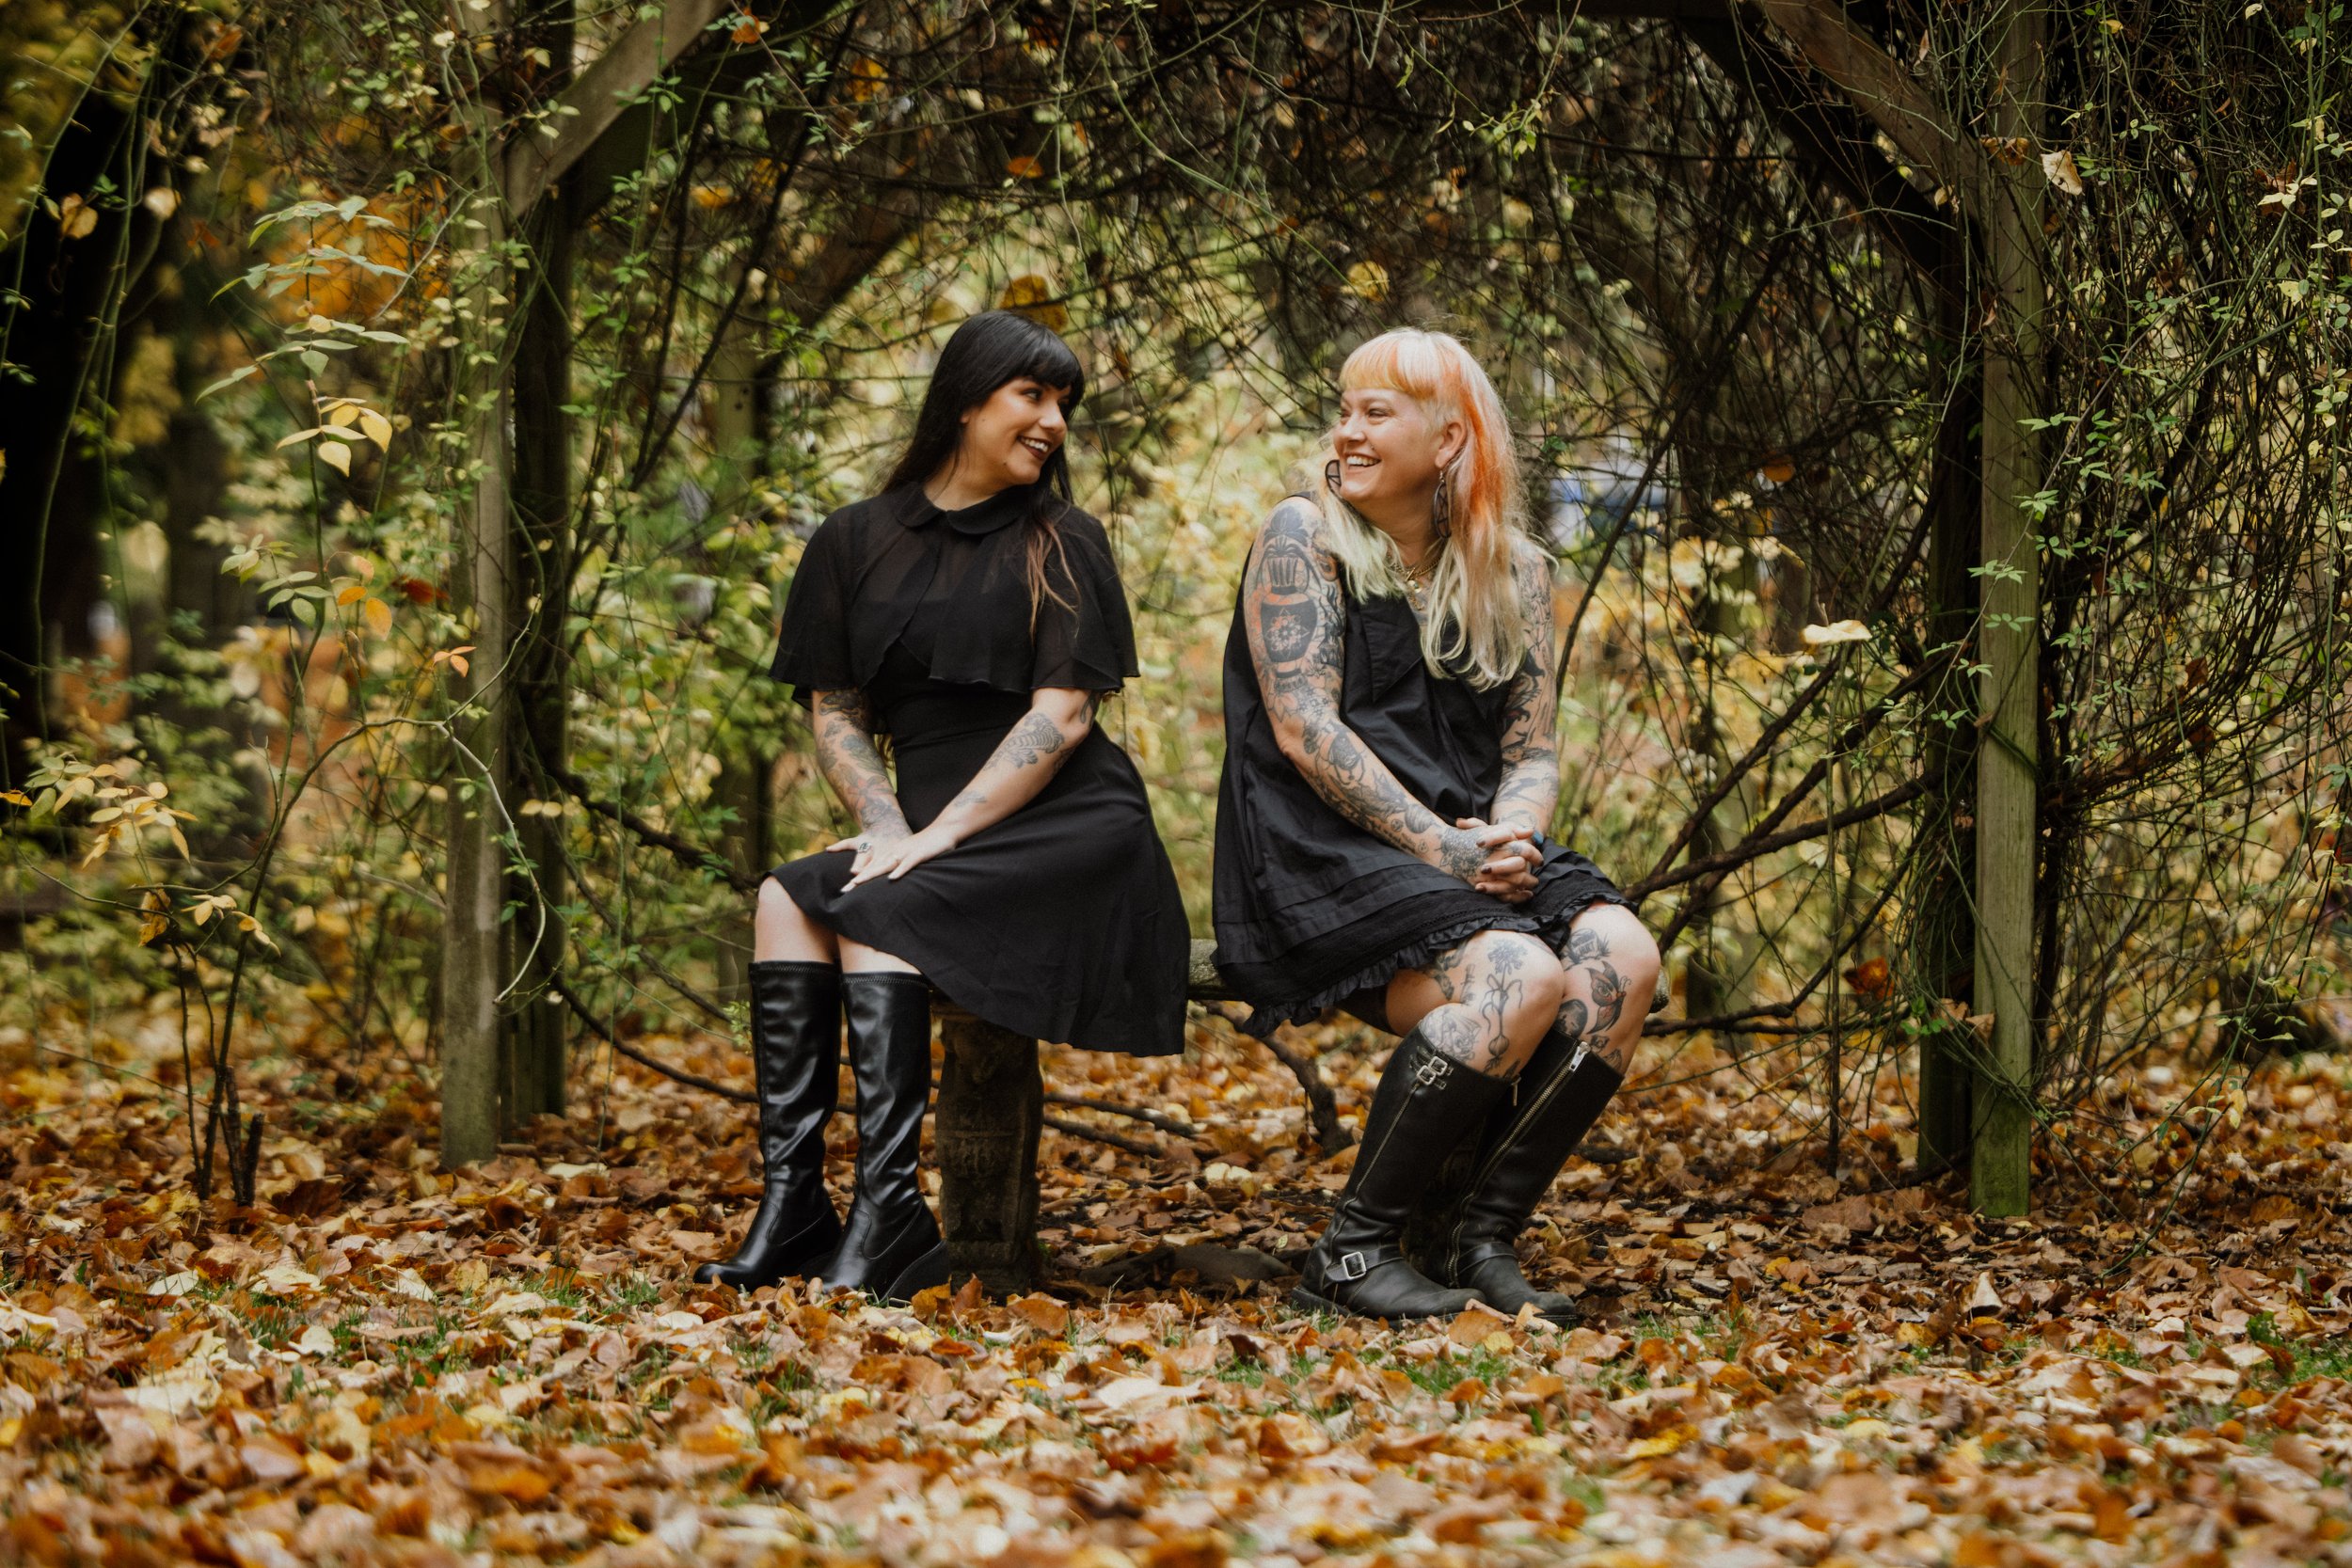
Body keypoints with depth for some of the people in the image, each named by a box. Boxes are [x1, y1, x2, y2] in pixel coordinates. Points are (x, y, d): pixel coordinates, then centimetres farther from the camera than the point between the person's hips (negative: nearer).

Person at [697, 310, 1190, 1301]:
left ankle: (886, 1215, -36)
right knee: (786, 901, -23)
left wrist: (939, 835, -17)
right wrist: (889, 828, -10)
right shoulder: (856, 543, 14)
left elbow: (1060, 717, -6)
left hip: (1062, 832, -4)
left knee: (870, 912, -29)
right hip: (928, 832, 4)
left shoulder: (1061, 545, 4)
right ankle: (788, 1200, -28)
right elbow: (835, 717, 9)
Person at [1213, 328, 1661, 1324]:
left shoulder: (1512, 572, 14)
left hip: (1466, 845, 5)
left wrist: (1508, 842, -12)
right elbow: (1303, 728, -10)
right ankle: (1353, 1252, -20)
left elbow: (1531, 751, 11)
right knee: (1521, 977, -31)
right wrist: (1439, 847, -18)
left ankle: (1479, 1236, -16)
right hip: (1322, 859, -5)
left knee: (1621, 959, -23)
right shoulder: (1303, 538, 1)